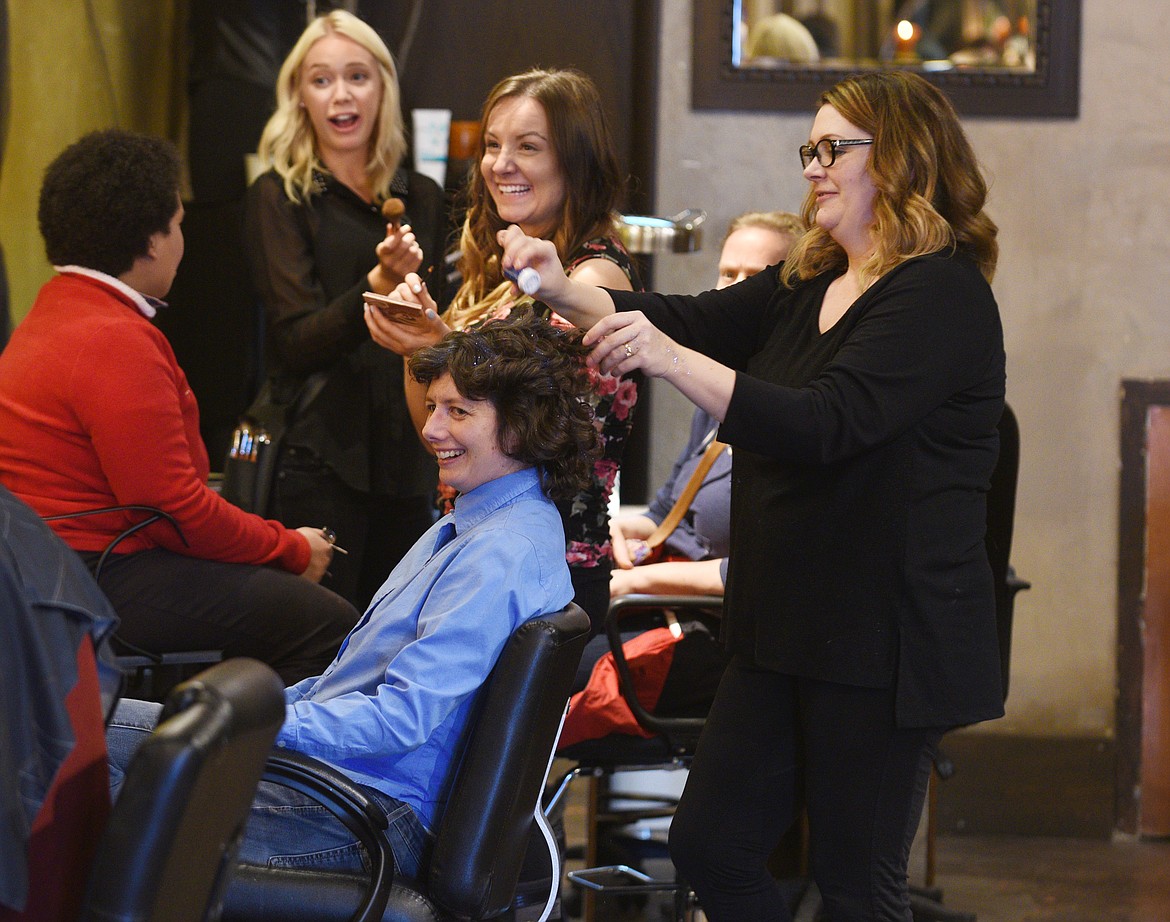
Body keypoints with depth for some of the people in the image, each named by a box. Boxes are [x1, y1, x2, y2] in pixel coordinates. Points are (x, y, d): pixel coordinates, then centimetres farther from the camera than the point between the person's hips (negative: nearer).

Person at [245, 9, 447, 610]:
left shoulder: (421, 198, 13)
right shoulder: (279, 199, -2)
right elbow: (297, 341, -10)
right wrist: (377, 284, -25)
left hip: (409, 463, 5)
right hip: (324, 463, -5)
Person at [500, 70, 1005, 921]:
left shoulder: (943, 294, -15)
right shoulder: (809, 287, 15)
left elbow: (824, 427, -26)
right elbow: (696, 318, 7)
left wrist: (671, 359, -34)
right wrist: (565, 292, -8)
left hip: (884, 642, -9)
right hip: (787, 628, 9)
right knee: (709, 848, 8)